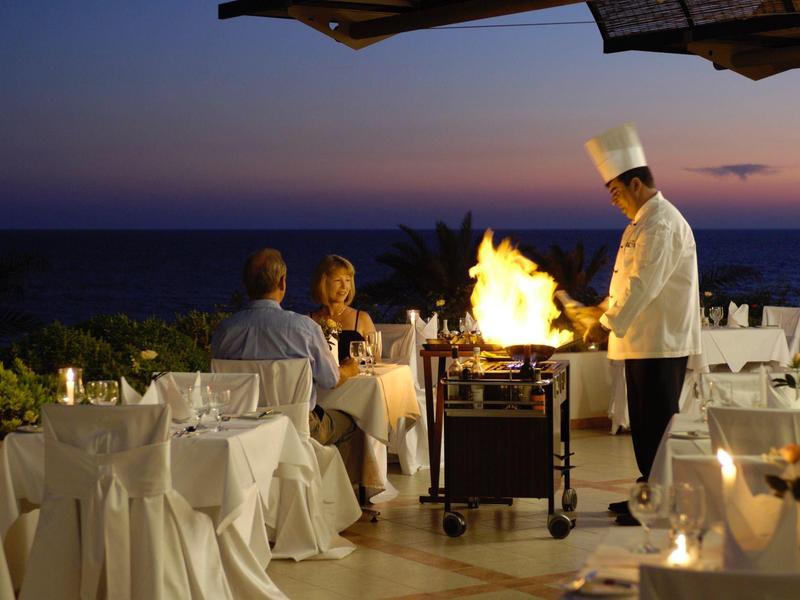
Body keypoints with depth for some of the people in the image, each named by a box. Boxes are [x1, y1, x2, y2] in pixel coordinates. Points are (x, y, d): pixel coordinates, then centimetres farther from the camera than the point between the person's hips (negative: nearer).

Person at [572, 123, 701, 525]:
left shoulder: (662, 224, -17)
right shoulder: (643, 223, 18)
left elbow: (643, 284, -24)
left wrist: (608, 325, -23)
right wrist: (601, 311, 18)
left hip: (661, 343, -10)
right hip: (644, 342, 10)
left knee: (656, 424, -5)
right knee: (645, 424, 15)